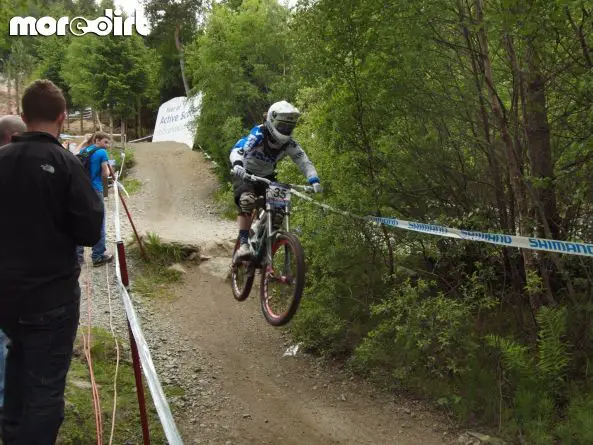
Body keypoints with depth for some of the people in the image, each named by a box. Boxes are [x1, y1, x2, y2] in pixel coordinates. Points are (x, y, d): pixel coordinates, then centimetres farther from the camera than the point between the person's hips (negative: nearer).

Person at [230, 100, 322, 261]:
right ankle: (243, 245, -30)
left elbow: (304, 162, -19)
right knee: (247, 201, -32)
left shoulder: (289, 143, -14)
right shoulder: (258, 135, -26)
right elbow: (237, 149, -40)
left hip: (267, 178, 5)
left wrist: (314, 180, -38)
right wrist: (237, 165, -63)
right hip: (245, 175, -5)